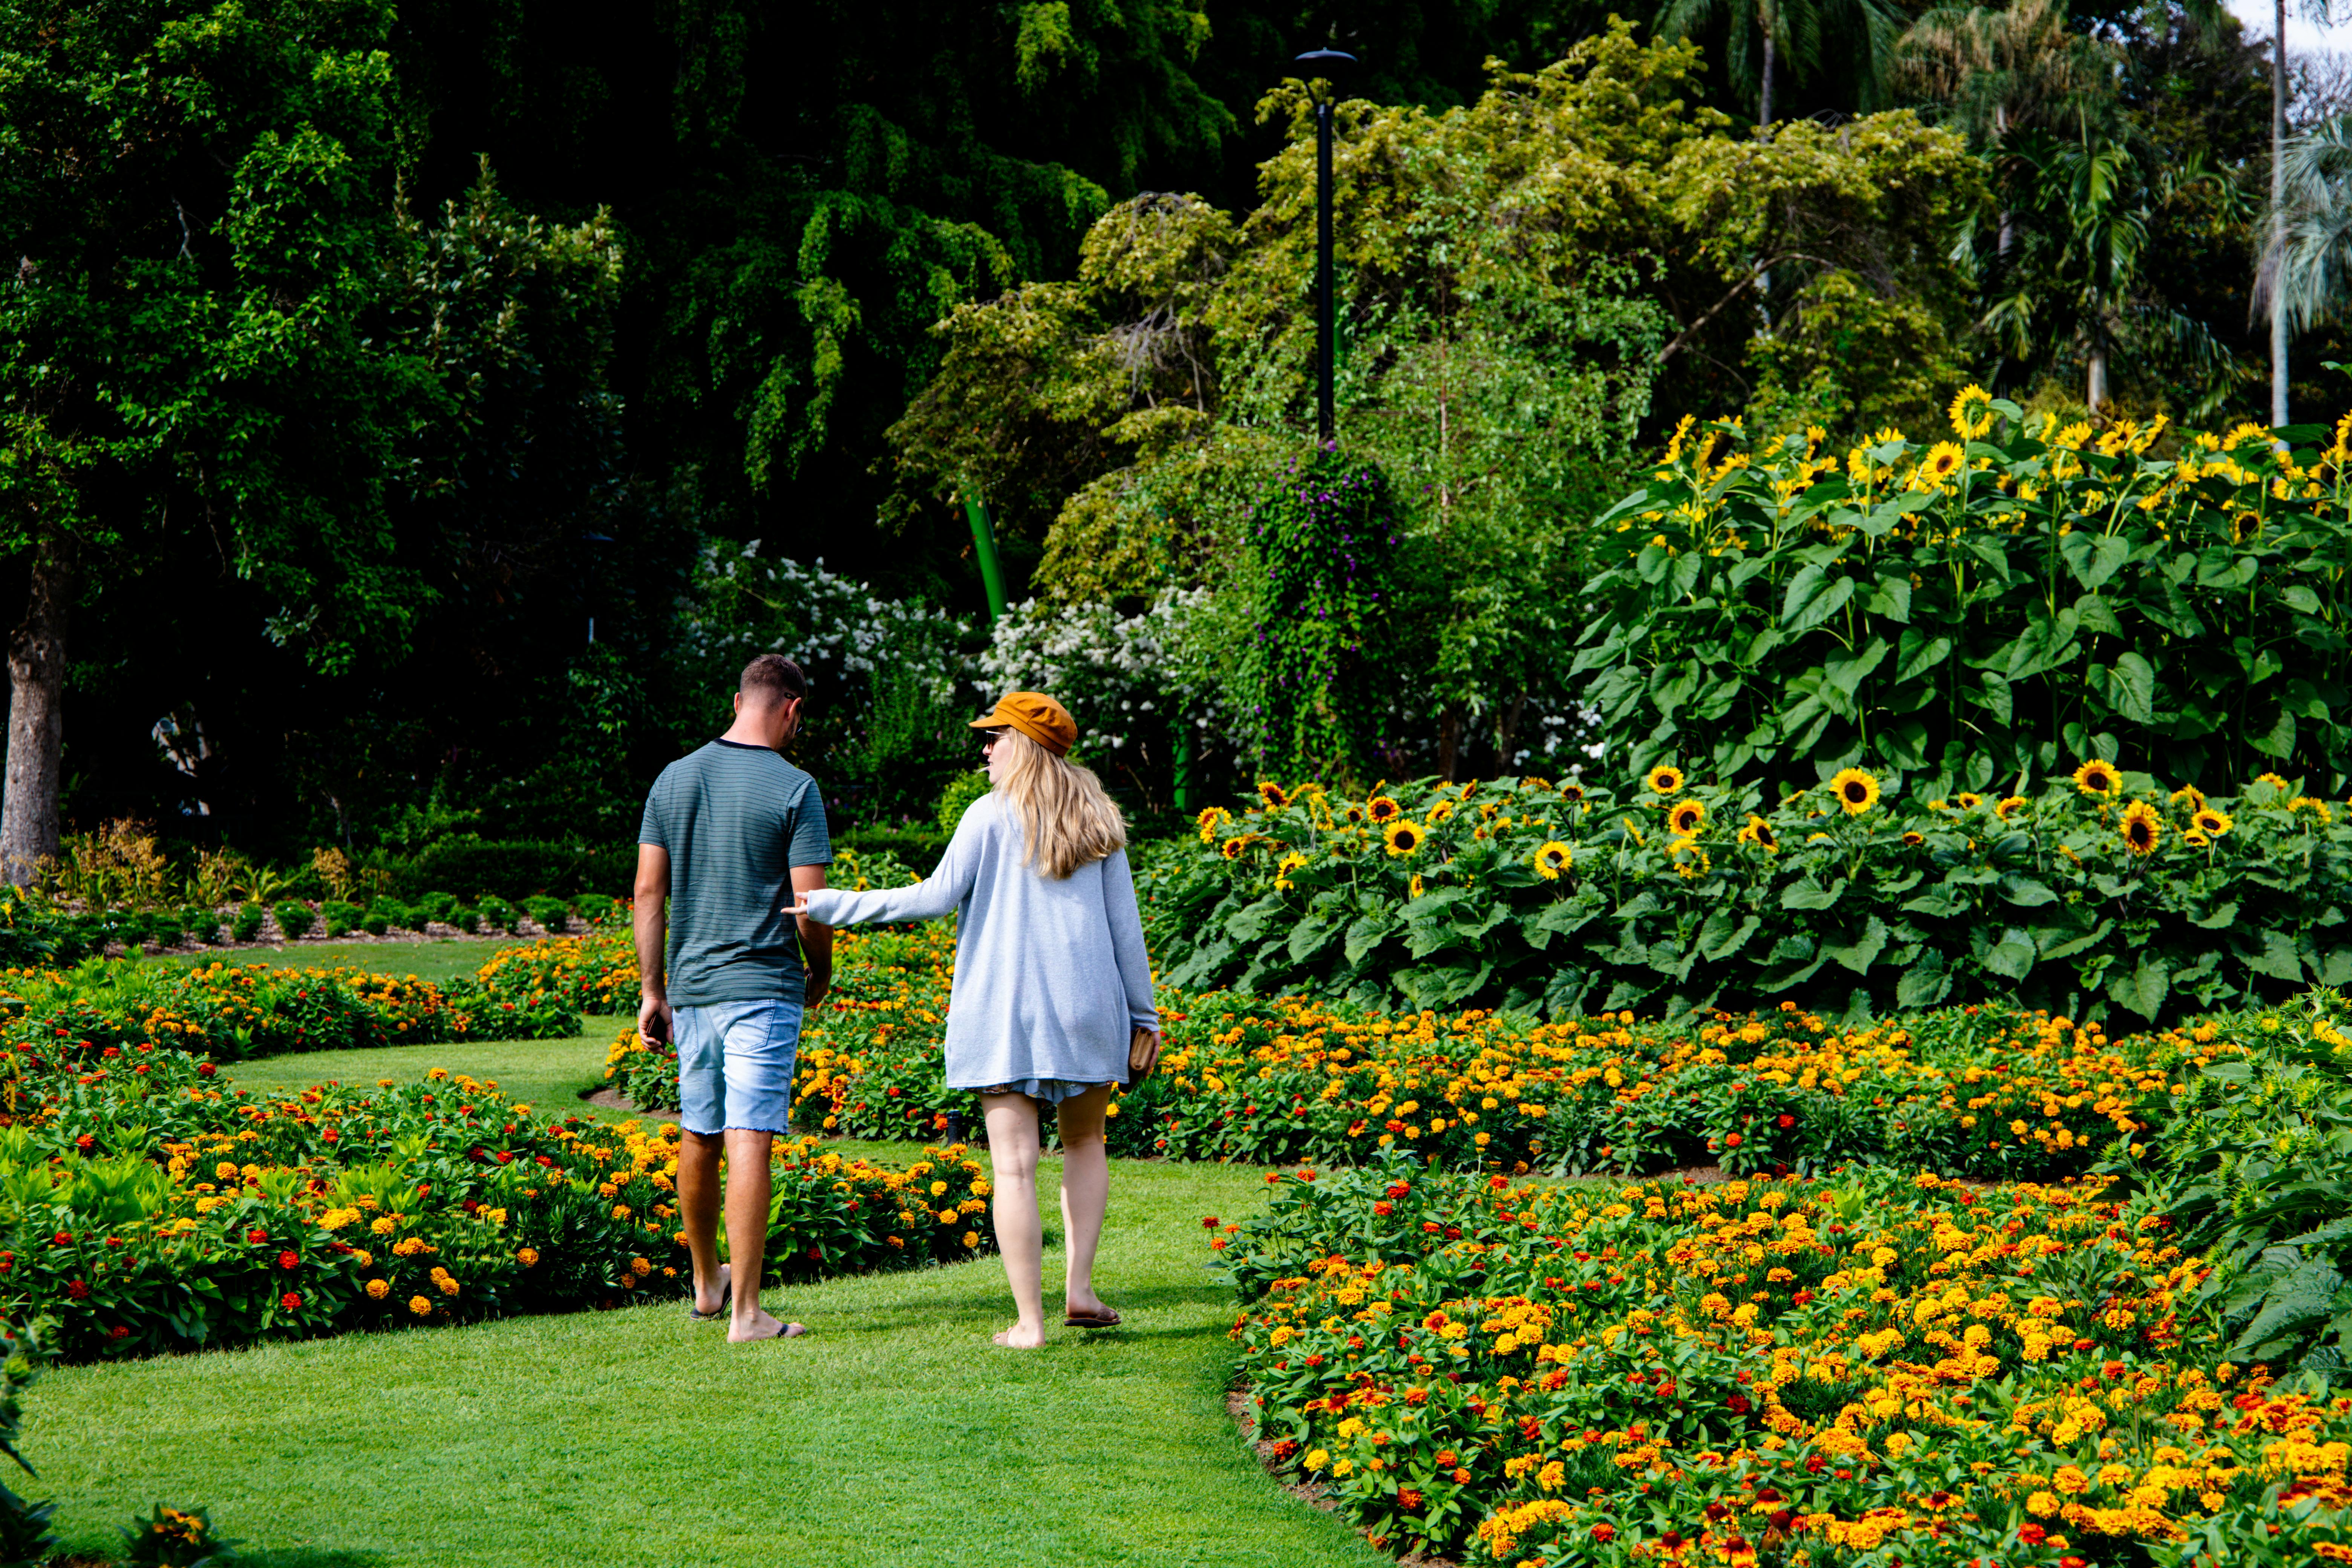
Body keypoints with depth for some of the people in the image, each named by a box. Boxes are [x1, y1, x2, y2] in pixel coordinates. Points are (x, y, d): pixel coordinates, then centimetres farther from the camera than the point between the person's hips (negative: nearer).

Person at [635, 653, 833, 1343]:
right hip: (763, 988, -5)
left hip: (691, 988, 5)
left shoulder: (674, 780, 6)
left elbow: (648, 891, 6)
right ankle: (745, 1312, -9)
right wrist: (822, 973, 8)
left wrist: (653, 990, 11)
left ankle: (707, 1285, 34)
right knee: (749, 1143, -7)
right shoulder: (794, 789, -9)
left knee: (699, 1139, 17)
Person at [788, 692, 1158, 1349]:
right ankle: (1078, 1287, 8)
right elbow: (1124, 922, 9)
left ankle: (1029, 1319, -4)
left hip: (1004, 1011, -4)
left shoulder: (992, 815, -5)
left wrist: (835, 905, -2)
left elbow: (938, 896, -8)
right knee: (1085, 1143, 20)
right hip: (1086, 1004, 4)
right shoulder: (1097, 820, 9)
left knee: (1014, 1163, -2)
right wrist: (1143, 1012, 16)